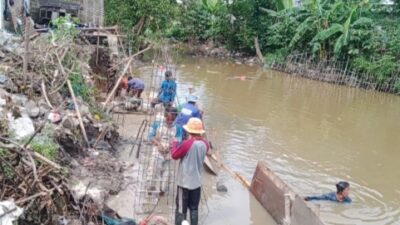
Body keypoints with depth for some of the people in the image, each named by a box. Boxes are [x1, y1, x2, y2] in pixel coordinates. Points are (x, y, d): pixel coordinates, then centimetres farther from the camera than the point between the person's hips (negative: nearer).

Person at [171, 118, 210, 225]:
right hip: (197, 182, 5)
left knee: (181, 209, 6)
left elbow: (174, 155, -8)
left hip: (184, 181, -5)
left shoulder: (187, 144, -21)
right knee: (194, 208, 16)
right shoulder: (205, 144, -4)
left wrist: (175, 143, 6)